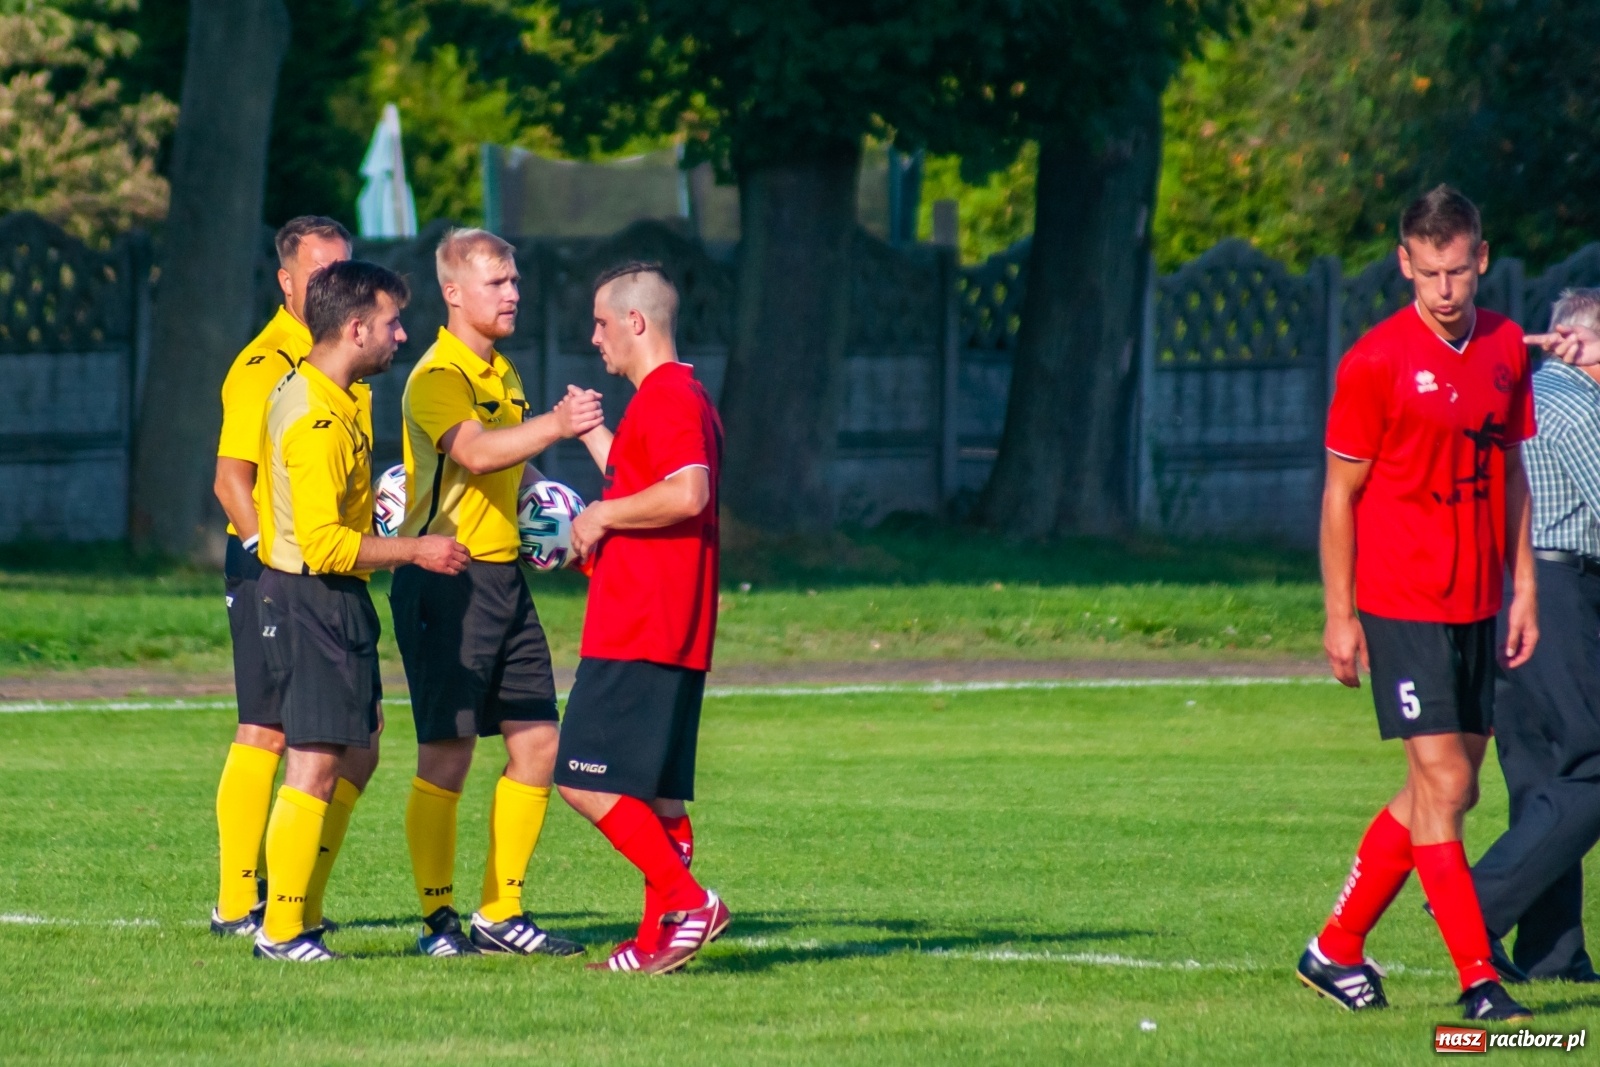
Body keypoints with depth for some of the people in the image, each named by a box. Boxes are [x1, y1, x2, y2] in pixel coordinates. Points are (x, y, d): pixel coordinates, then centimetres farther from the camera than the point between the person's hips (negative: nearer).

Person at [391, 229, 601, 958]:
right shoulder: (438, 377, -12)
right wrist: (553, 426, -45)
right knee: (447, 753, -6)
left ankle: (500, 913, 15)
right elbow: (475, 453, -32)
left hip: (502, 577, 9)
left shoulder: (502, 375, 17)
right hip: (445, 580, -9)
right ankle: (437, 920, 2)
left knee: (537, 744, 7)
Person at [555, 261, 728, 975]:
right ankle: (659, 939, 9)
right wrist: (592, 433, 31)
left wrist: (601, 515, -17)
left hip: (637, 635, -11)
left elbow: (687, 493, -29)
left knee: (585, 780, -11)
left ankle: (688, 902, -16)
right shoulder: (677, 397, 20)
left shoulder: (667, 400, -13)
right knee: (657, 791, 10)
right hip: (670, 635, 11)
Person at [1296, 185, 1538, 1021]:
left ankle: (1336, 950, 21)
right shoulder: (1375, 361, -10)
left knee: (1443, 788, 9)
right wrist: (1340, 615, -7)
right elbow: (1341, 492, -6)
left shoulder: (1505, 348, 7)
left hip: (1477, 605, 6)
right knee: (1444, 784, -10)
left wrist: (1523, 588, 13)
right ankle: (1478, 980, -7)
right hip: (1401, 603, -6)